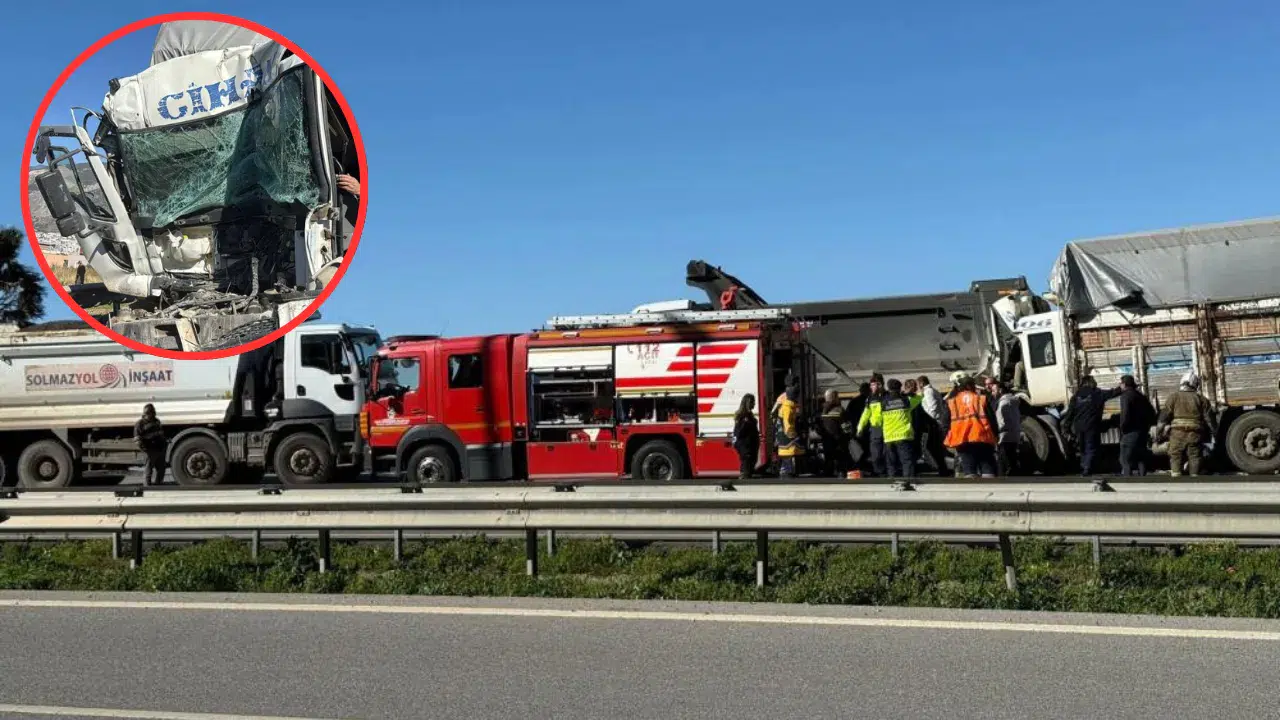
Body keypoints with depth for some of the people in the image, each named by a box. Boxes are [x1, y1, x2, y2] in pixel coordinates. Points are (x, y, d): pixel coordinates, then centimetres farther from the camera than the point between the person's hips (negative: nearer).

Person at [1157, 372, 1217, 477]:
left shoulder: (1175, 397, 2)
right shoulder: (1201, 399, 6)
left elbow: (1166, 413, -4)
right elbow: (1209, 417, 8)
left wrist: (1160, 428, 0)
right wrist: (1214, 430, 18)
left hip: (1178, 432, -1)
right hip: (1195, 433, 2)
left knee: (1176, 456, 4)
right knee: (1194, 457, 10)